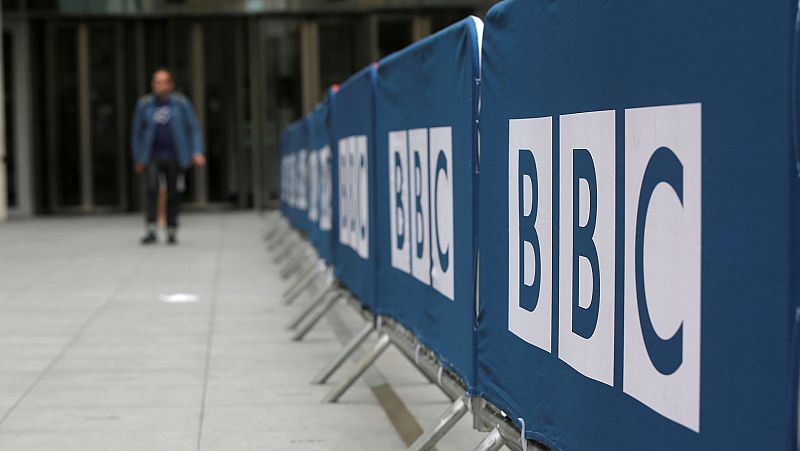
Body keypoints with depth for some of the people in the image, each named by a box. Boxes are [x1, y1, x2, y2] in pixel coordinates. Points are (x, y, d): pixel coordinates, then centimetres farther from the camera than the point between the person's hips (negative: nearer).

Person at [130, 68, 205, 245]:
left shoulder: (181, 103, 0)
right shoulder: (144, 104, 3)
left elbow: (193, 128, 4)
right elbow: (137, 132, 12)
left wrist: (197, 151, -8)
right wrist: (138, 159, 13)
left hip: (174, 156, 0)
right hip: (153, 155, 0)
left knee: (173, 193, 6)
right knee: (152, 188, -19)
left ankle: (172, 230, 21)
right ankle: (150, 230, -21)